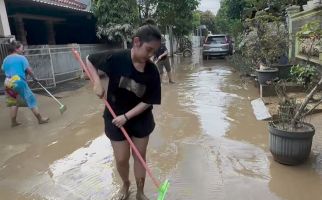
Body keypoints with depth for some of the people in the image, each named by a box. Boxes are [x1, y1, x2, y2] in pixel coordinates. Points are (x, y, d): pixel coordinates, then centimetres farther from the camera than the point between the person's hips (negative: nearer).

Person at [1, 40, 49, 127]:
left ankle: (13, 122, 23)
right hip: (18, 82, -7)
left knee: (14, 102, 19)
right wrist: (34, 77, 4)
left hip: (8, 83, 7)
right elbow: (29, 70, -10)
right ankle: (40, 119, 6)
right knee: (31, 100, 1)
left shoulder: (6, 59, 12)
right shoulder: (21, 58, -7)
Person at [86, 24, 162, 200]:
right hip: (115, 117, -1)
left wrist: (126, 116, -19)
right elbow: (89, 60, -3)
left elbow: (148, 101, -12)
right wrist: (97, 82, -15)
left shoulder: (152, 71, -16)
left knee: (140, 156, 13)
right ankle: (125, 186, 42)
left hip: (141, 119, 1)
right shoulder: (116, 58, -20)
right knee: (121, 159, 9)